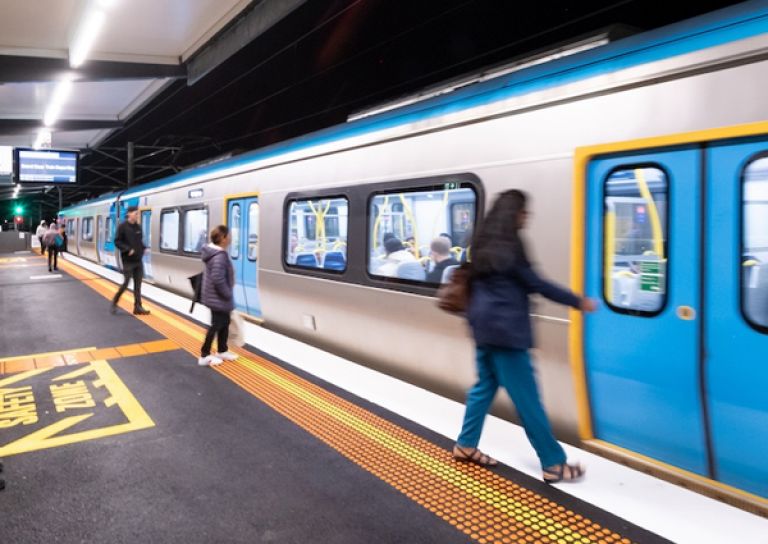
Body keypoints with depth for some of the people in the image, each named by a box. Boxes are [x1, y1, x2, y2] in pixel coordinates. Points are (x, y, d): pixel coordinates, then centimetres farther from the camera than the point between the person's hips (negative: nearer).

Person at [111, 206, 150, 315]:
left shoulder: (138, 227, 9)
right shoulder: (123, 226, -8)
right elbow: (117, 242, -10)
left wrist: (143, 248, 1)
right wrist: (128, 249, -21)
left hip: (138, 260, 6)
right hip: (128, 261, -5)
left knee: (138, 284, 4)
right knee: (125, 283, -2)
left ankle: (138, 307, 7)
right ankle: (114, 302, 18)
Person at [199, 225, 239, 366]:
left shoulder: (216, 252, 7)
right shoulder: (219, 256, -26)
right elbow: (218, 279, -30)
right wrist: (228, 294, -18)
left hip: (216, 297, 10)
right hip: (218, 298, -10)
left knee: (225, 323, 19)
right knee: (216, 325, 1)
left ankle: (222, 351, 33)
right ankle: (204, 356, 12)